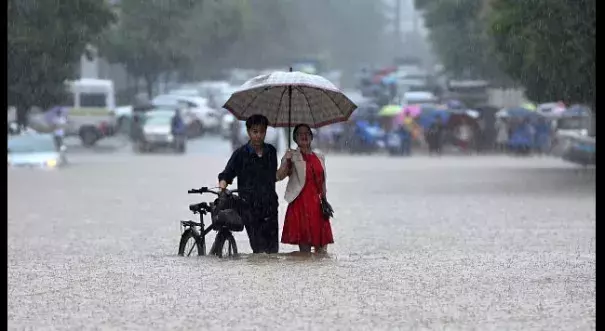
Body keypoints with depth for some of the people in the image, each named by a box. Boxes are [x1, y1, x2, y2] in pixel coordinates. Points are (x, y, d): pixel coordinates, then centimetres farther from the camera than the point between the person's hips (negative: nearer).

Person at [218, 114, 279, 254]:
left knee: (273, 249, -1)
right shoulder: (241, 153, -1)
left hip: (269, 206, 3)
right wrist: (223, 184, -19)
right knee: (259, 249, -8)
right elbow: (226, 174, -2)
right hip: (250, 208, -3)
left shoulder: (271, 151, 11)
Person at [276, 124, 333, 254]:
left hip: (317, 205, 5)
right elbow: (279, 176, -13)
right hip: (300, 203, -5)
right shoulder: (292, 156, 2)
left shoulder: (319, 158, 17)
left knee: (322, 249, 3)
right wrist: (286, 161, -29)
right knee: (304, 248, -8)